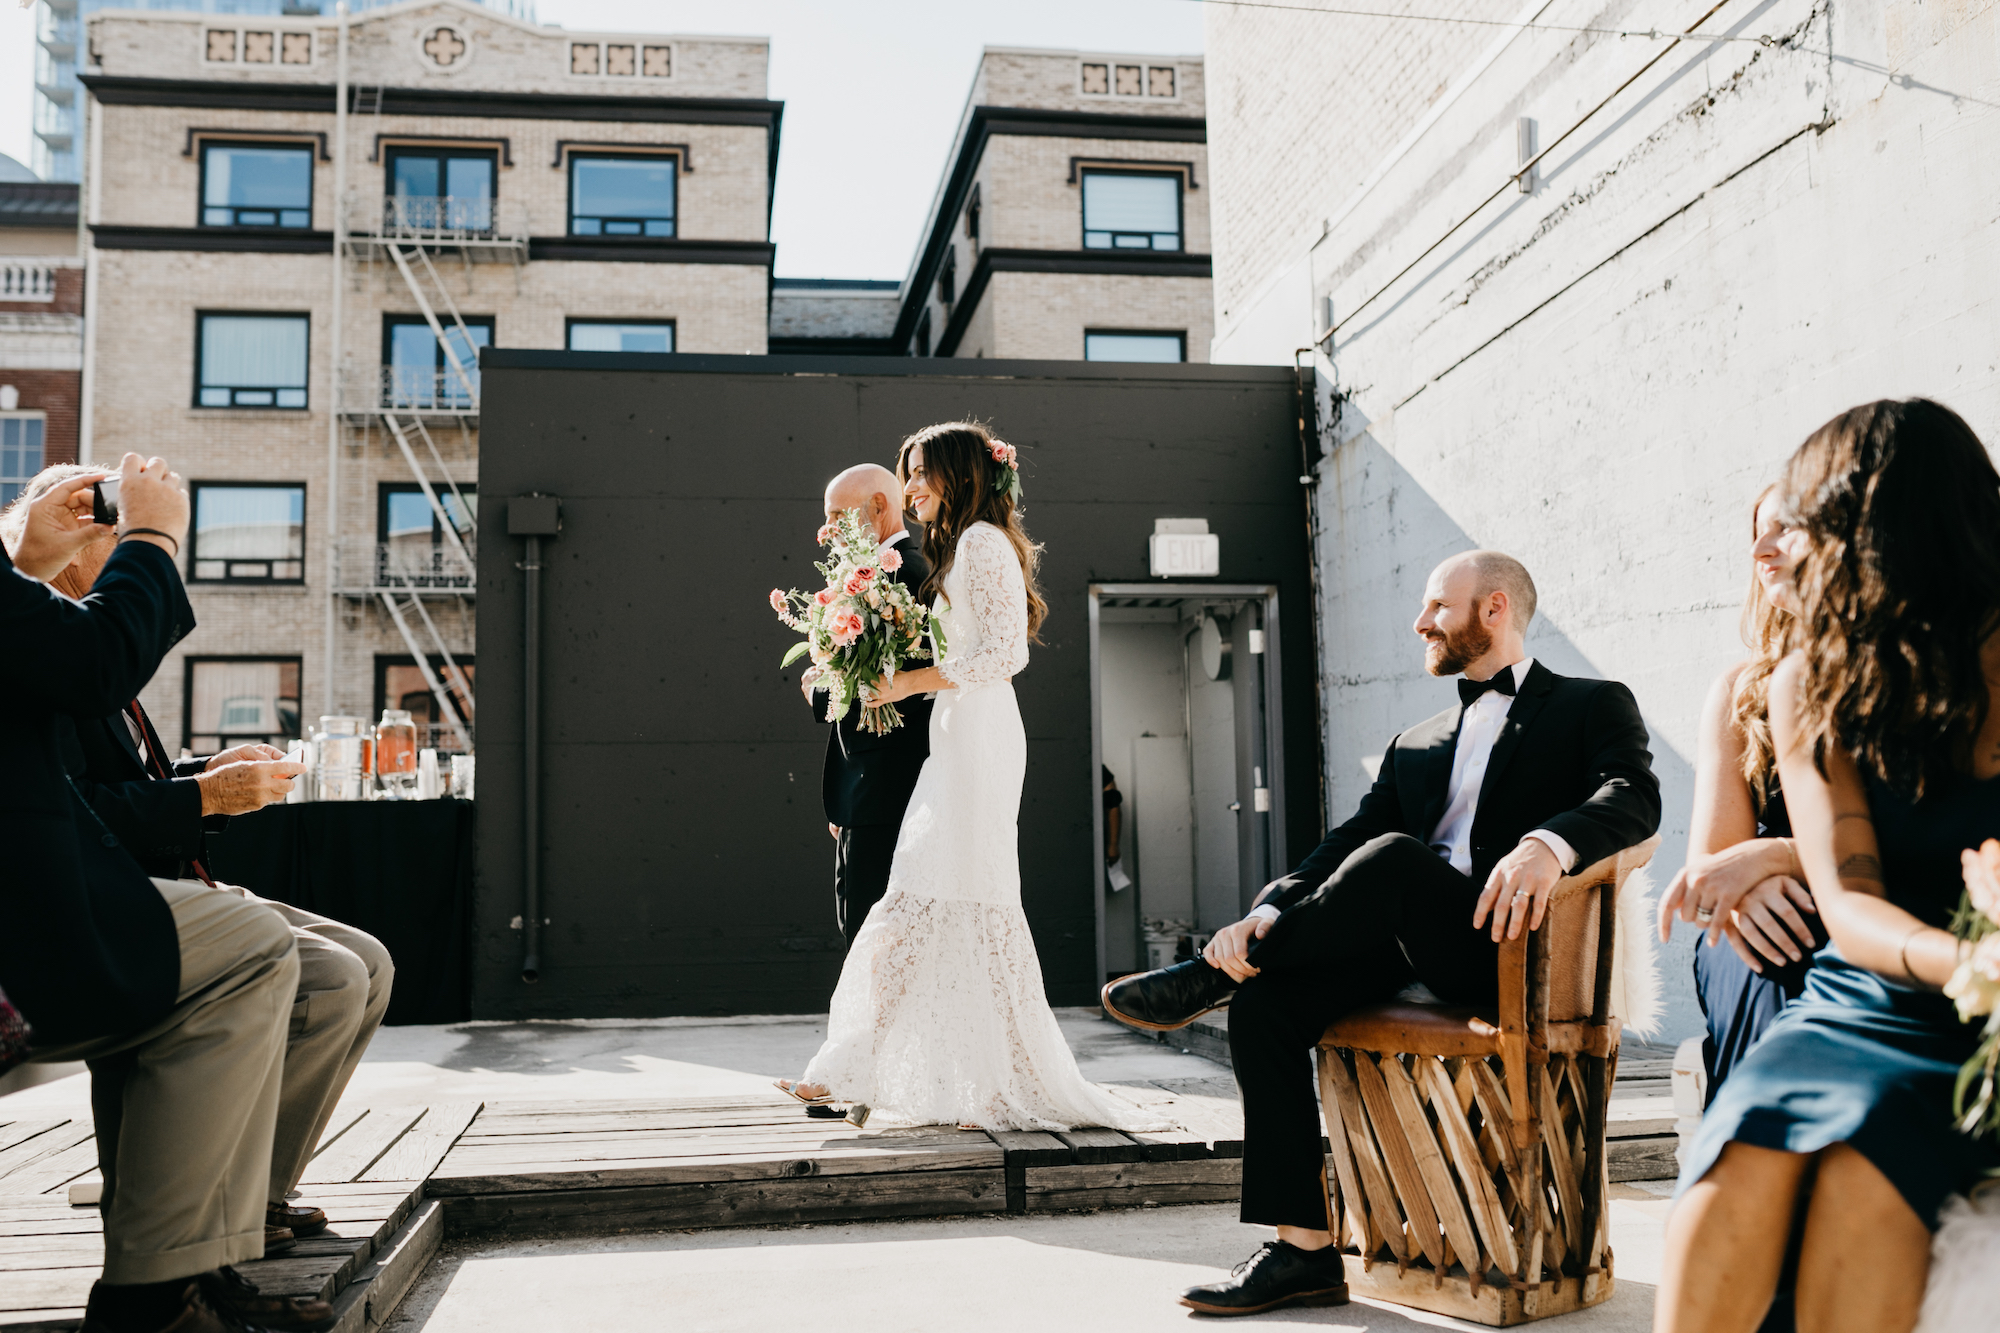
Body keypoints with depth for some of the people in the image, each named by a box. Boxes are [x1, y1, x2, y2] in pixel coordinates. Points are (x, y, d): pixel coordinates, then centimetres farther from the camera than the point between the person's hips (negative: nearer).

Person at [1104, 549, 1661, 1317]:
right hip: (1412, 949, 6)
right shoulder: (1416, 746, 26)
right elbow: (1348, 840, 11)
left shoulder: (1594, 706, 11)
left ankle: (1210, 975, -13)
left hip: (1513, 943, -6)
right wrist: (1270, 912, -9)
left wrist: (1550, 844, -33)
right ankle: (1305, 1249, -13)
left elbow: (1634, 798, -10)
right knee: (1263, 1003, -19)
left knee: (1392, 857, -33)